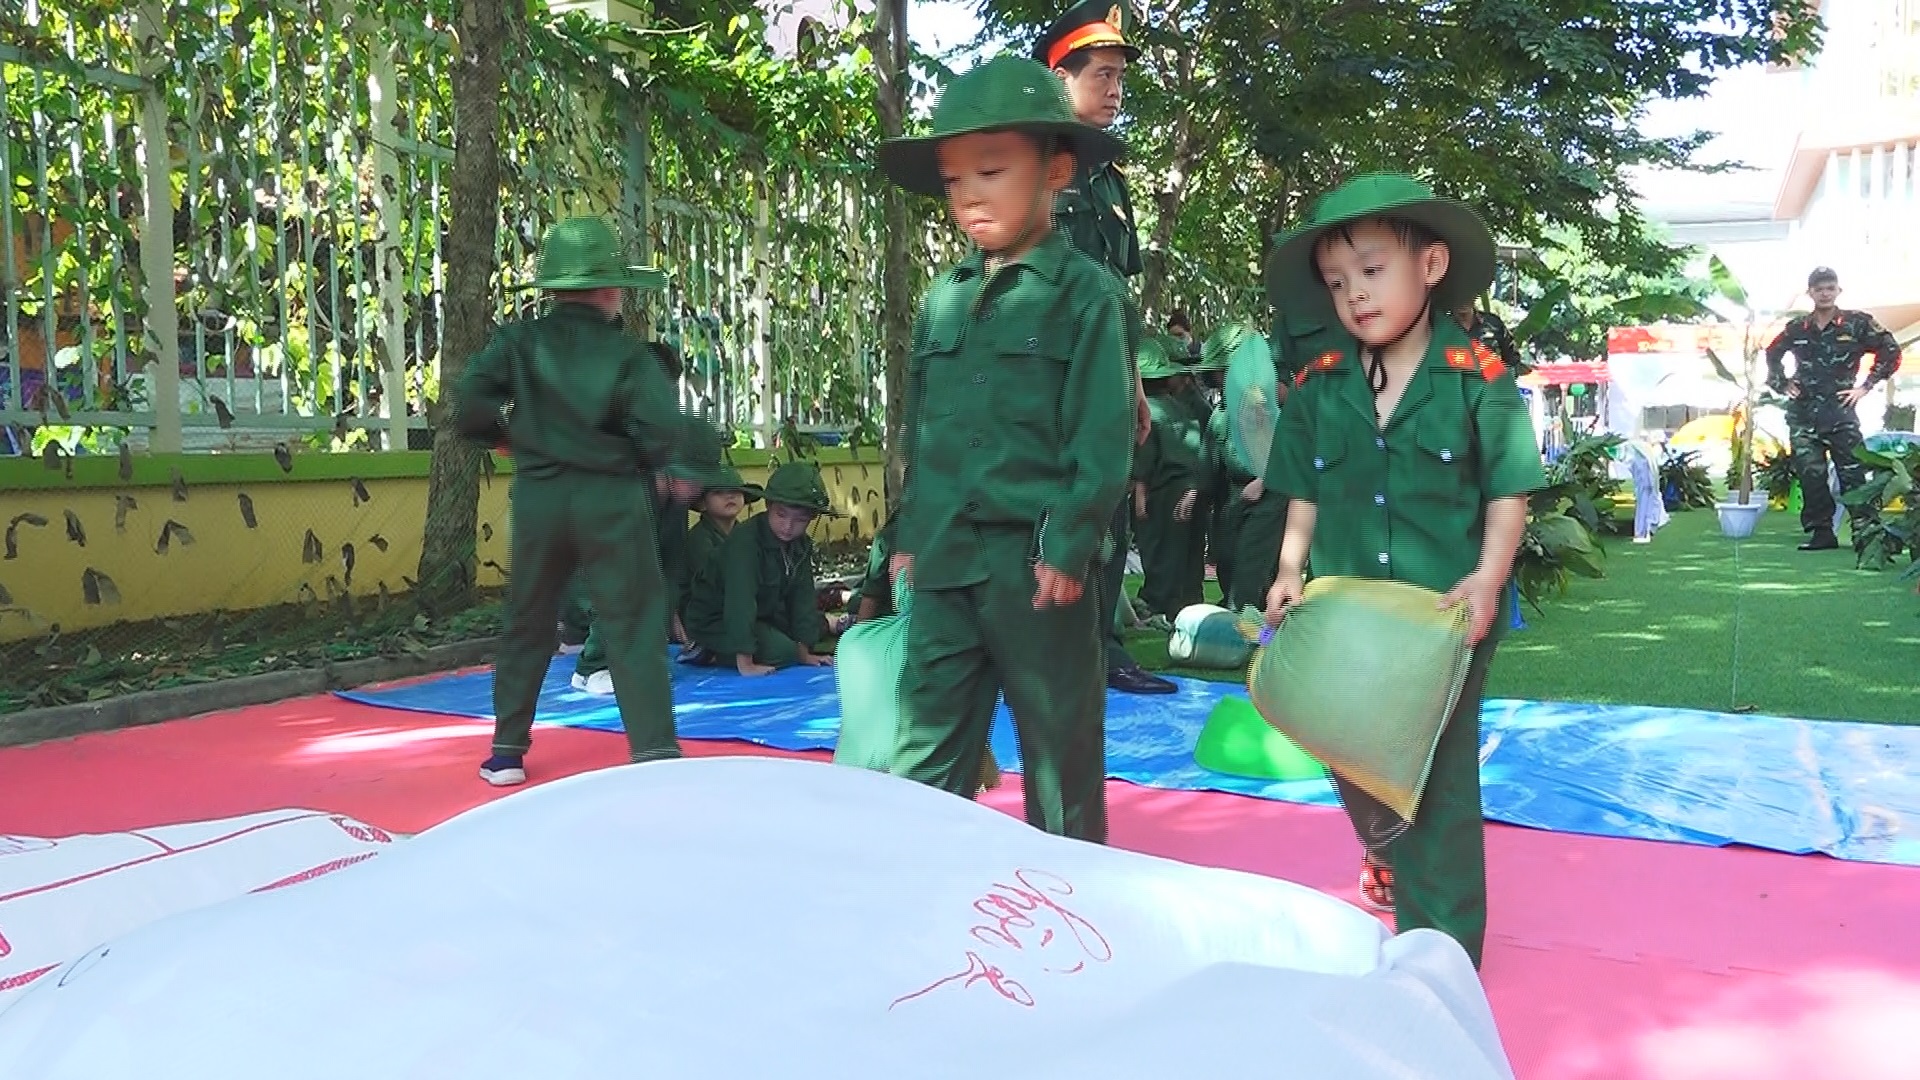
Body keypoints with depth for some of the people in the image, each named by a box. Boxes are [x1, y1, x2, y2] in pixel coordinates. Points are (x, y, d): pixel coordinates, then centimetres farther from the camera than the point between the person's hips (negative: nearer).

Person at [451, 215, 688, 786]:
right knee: (634, 627, 0)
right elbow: (662, 430, -15)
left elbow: (469, 406, -9)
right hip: (612, 500, -3)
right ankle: (655, 753, -5)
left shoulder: (518, 341, 0)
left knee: (527, 623, 16)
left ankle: (507, 751, 24)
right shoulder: (626, 352, -6)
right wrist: (636, 464, 6)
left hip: (538, 497, 3)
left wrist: (507, 433, 10)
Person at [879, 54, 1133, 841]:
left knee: (1060, 748, 10)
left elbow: (1103, 439, -10)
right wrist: (908, 536, 14)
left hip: (1036, 561, -5)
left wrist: (1068, 545, -14)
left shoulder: (1086, 294, -6)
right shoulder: (941, 299, 11)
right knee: (925, 755, 8)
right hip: (944, 562, 5)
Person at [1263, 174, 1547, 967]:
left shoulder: (1479, 381, -8)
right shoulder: (1318, 388, 2)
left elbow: (1508, 494, -6)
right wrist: (1290, 570, -1)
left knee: (1439, 775, 4)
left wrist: (1486, 581, -17)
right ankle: (1392, 858, 49)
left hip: (1446, 619, -4)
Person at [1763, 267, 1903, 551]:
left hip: (1841, 411, -3)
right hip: (1803, 414, 3)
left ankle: (1863, 531, -3)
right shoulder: (1796, 329, 9)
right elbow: (1772, 354, 26)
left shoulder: (1858, 323, 0)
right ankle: (1821, 532, 7)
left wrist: (1866, 386, -3)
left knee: (1853, 474, -6)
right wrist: (1781, 384, 14)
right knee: (1810, 475, 1)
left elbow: (1890, 352, 3)